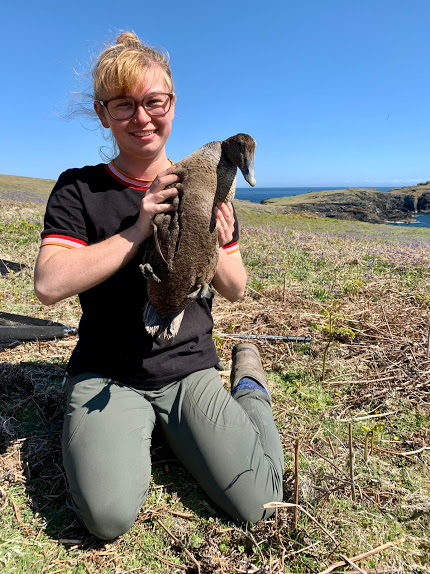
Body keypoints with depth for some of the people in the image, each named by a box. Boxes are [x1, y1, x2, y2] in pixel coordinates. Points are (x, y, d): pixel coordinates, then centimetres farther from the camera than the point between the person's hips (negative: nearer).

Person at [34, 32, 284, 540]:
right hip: (105, 374, 0)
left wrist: (214, 249, -16)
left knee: (256, 504, -13)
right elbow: (49, 285, -16)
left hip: (190, 368, 1)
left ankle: (250, 383, 14)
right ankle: (141, 428, 9)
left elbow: (235, 291, 6)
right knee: (110, 515, -23)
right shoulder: (79, 189, -1)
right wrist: (138, 230, -22)